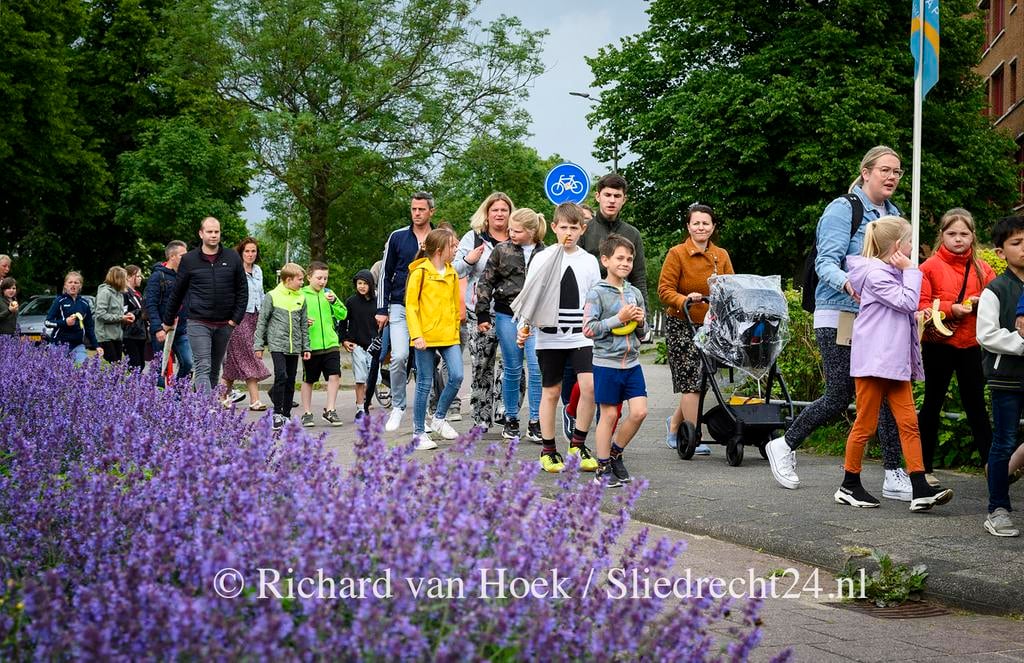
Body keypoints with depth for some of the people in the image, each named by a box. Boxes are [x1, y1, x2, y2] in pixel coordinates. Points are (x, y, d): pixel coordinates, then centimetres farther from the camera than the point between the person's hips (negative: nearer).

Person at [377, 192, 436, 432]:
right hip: (400, 307, -1)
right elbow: (385, 274, 8)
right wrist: (382, 309, 2)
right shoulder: (397, 237, 5)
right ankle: (397, 407, 0)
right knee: (399, 356, -15)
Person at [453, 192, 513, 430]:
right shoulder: (473, 237, 10)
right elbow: (455, 271, 9)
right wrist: (468, 260, -10)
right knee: (481, 368, 0)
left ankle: (509, 416, 8)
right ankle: (482, 420, 7)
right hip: (481, 315, 0)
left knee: (513, 366, -2)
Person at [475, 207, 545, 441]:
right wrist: (482, 315, -1)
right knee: (513, 370, 5)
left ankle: (535, 422, 3)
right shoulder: (502, 251, 2)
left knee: (537, 368, -6)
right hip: (507, 316, 0)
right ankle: (511, 420, 18)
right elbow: (485, 283, 4)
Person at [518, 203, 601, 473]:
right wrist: (524, 326, -8)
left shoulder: (589, 261, 7)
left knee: (590, 386, -12)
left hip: (581, 336, 2)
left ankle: (578, 445, 4)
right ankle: (548, 450, 15)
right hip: (550, 336, -2)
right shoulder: (543, 258, 1)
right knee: (551, 391, 4)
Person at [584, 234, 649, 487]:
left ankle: (615, 453, 20)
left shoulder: (635, 293, 10)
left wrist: (641, 322, -3)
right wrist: (618, 319, -17)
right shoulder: (597, 293, -7)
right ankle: (603, 468, 13)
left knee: (639, 411, -2)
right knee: (609, 414, 1)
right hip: (606, 363, -5)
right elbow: (589, 329, -14)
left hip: (632, 363, 5)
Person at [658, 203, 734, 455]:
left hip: (710, 326, 5)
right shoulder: (676, 254, -5)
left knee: (701, 381, 7)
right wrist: (686, 300, -27)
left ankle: (674, 422, 30)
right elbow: (665, 290, -10)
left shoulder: (721, 255, 11)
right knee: (691, 380, -10)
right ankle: (694, 438, -3)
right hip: (681, 324, -5)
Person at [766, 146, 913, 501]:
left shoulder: (892, 214, 16)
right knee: (840, 396, -4)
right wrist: (847, 283, -37)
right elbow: (826, 262, -17)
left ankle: (894, 477, 3)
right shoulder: (843, 209, -8)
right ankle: (785, 446, 18)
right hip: (839, 316, -7)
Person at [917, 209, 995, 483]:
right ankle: (924, 467, 15)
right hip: (939, 344, -3)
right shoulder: (931, 267, -6)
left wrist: (982, 304, -14)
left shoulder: (981, 268, 6)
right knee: (933, 404, 8)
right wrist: (950, 309, -22)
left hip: (970, 345, 3)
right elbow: (920, 306, -11)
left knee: (976, 404, 9)